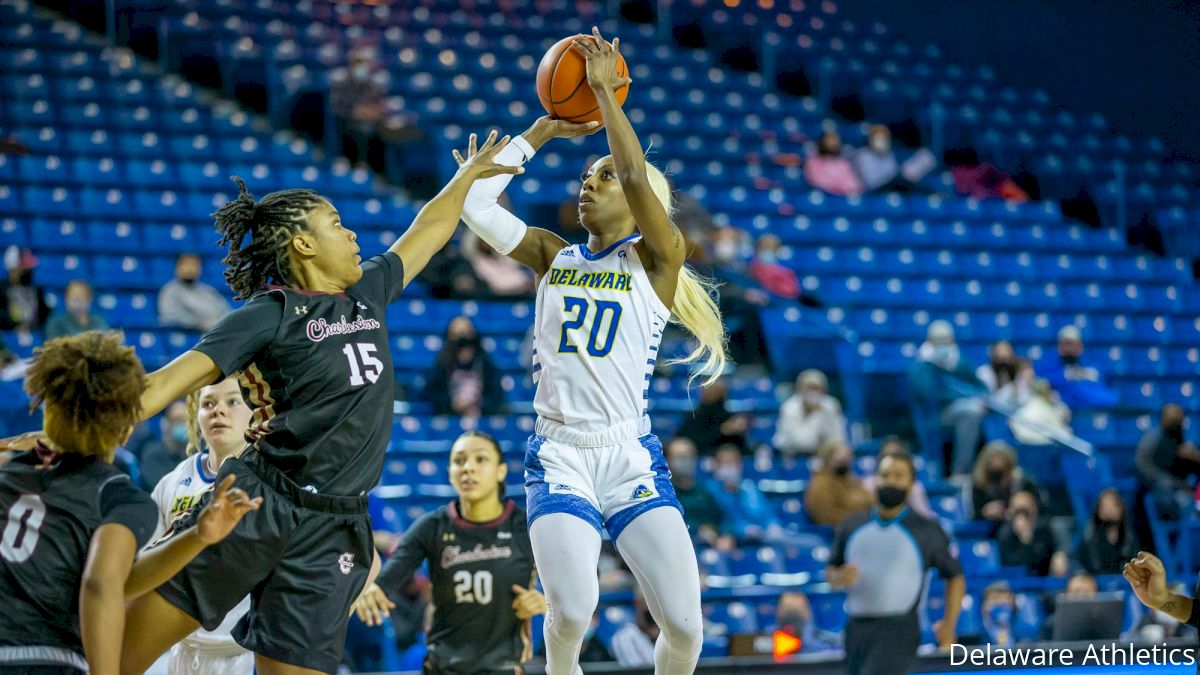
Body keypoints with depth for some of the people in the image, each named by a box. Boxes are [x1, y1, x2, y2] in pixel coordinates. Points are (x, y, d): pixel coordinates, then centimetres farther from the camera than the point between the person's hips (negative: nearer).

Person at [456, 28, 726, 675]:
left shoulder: (656, 260, 2)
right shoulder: (553, 256, 13)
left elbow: (636, 176, -14)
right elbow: (474, 203, 5)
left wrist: (605, 90, -9)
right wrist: (544, 129, 9)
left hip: (632, 458, -1)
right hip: (559, 456, 1)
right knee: (573, 609, -21)